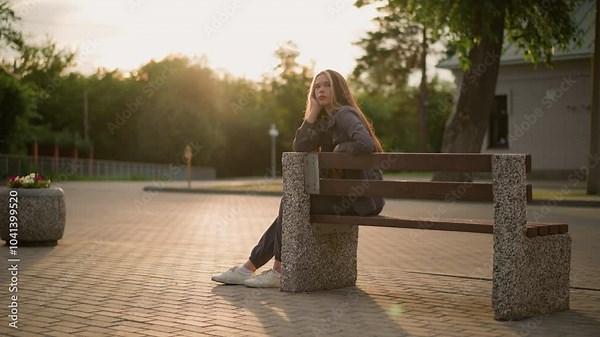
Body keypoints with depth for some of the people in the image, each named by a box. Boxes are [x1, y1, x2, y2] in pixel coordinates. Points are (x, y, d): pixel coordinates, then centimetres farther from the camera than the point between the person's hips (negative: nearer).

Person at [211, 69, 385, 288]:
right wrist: (313, 112, -2)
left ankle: (279, 272, -2)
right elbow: (300, 148, 3)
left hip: (362, 196, -9)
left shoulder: (344, 114, -12)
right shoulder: (324, 121, 16)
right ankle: (248, 268, 9)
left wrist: (337, 152, -14)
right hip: (345, 193, 9)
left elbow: (365, 144, -31)